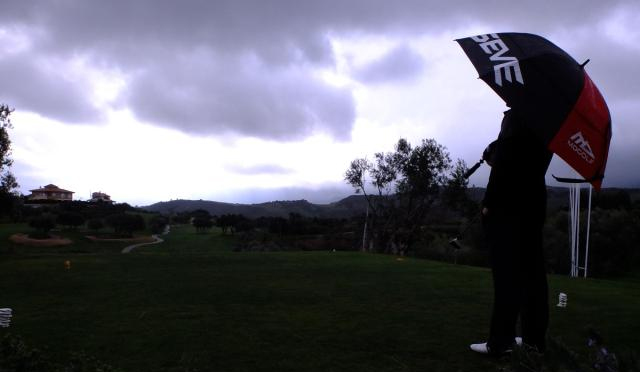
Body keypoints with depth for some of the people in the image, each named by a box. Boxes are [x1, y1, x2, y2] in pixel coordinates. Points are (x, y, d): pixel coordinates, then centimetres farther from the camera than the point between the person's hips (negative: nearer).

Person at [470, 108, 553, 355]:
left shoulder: (518, 114, -8)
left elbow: (507, 158, -15)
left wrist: (489, 202, -12)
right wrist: (494, 156, 9)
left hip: (508, 205, -8)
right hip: (532, 203, 8)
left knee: (507, 274, -8)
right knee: (531, 272, 9)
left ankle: (500, 341, -5)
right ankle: (534, 338, 15)